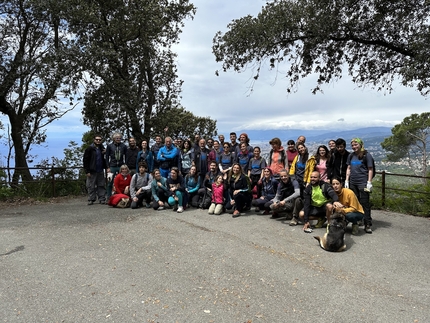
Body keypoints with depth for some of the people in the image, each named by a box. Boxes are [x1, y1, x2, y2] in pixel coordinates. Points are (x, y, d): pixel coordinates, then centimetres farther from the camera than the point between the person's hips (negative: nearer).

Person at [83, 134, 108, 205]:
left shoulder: (102, 149, 12)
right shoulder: (89, 149, -4)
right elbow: (85, 160, -6)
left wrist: (106, 167, 1)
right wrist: (87, 171, -11)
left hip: (100, 171, 4)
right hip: (92, 171, -4)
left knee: (101, 186, 5)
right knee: (91, 186, 1)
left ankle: (102, 199, 10)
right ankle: (91, 200, 10)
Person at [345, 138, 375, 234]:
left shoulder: (367, 155, -1)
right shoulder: (351, 156, 14)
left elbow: (370, 169, -3)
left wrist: (369, 182, -10)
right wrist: (346, 180, 10)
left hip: (363, 182, -5)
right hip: (352, 182, 5)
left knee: (365, 203, -4)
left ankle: (368, 224, 0)